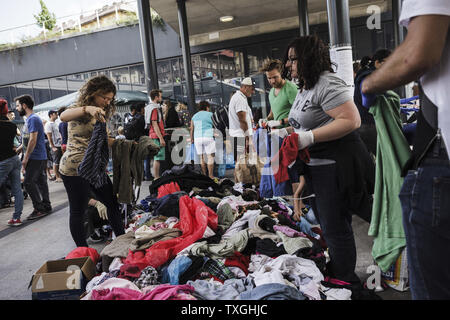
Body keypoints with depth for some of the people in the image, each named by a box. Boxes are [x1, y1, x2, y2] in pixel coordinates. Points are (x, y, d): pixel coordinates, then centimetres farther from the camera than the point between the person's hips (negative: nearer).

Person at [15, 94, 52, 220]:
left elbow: (33, 140, -20)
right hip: (41, 156, 10)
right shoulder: (30, 118, 18)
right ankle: (46, 206, 18)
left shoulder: (33, 119, -15)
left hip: (35, 157, -10)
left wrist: (26, 158, -18)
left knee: (28, 182, -8)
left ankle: (39, 209, -3)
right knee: (40, 181, 12)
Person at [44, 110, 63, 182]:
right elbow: (49, 137, -13)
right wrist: (53, 147, -16)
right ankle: (57, 177, 3)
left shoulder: (55, 123, 16)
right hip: (55, 146, -8)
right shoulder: (48, 124, -10)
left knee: (60, 162, 10)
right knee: (56, 162, -3)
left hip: (59, 145, 8)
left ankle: (59, 175, 17)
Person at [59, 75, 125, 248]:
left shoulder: (100, 114, 16)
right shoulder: (79, 110, -9)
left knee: (112, 203, 9)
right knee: (78, 211, 2)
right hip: (75, 169, -8)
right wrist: (87, 109, -46)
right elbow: (63, 116, -32)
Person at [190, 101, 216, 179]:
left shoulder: (194, 116, 18)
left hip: (197, 138, 5)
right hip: (208, 137, -5)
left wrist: (191, 139, 28)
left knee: (202, 157, 9)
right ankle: (210, 176, -6)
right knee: (210, 156, -2)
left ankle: (204, 175, 11)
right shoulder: (209, 114, 6)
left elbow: (192, 129, 18)